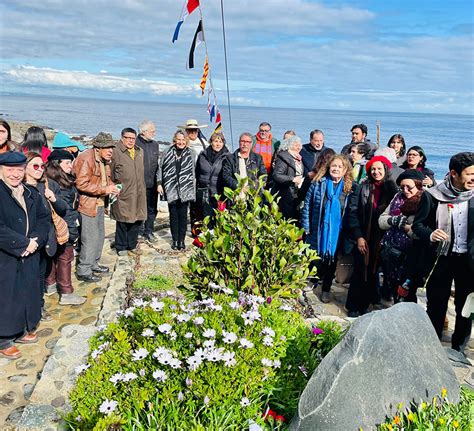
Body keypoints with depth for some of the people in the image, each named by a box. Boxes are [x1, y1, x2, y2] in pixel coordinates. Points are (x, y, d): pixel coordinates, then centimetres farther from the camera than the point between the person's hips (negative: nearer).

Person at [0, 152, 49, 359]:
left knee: (28, 294, 17)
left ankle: (22, 331, 35)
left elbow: (44, 219, 8)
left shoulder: (32, 194, 8)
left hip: (29, 257, 7)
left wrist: (36, 241, -8)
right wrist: (23, 243, -19)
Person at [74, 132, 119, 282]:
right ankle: (83, 271, 6)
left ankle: (93, 264, 33)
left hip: (99, 204, 10)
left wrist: (112, 187, 3)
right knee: (90, 238, -6)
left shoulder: (104, 160, 12)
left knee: (100, 235, 17)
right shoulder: (86, 158, -18)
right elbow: (81, 184, -24)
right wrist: (105, 189, -22)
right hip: (87, 205, -10)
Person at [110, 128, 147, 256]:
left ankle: (132, 245, 26)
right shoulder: (116, 152, -8)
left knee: (137, 220, 11)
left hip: (139, 193, 6)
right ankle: (121, 247, 18)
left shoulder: (140, 151, 14)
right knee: (122, 221, 3)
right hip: (123, 194, -6)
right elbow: (110, 174, -6)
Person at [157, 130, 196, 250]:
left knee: (183, 215, 2)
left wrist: (193, 189, 3)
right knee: (173, 215, 6)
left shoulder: (190, 153, 3)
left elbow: (193, 171, 6)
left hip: (185, 190, -1)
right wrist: (159, 183, 1)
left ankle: (181, 240, 11)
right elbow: (161, 168, 8)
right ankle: (175, 240, 15)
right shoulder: (169, 152, 4)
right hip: (171, 189, 1)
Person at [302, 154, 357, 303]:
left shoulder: (351, 188, -3)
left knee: (332, 260, 13)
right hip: (318, 230, 0)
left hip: (337, 232, 1)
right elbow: (307, 205, -1)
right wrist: (306, 227, -4)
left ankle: (326, 289, 31)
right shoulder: (318, 183, -4)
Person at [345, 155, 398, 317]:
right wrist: (358, 236, -10)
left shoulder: (391, 189, 1)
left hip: (381, 240, 1)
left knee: (372, 272, 8)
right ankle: (353, 307, 16)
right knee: (360, 272, 2)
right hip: (363, 238, -1)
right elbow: (353, 212, -3)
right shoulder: (363, 188, 0)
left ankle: (364, 305, 23)